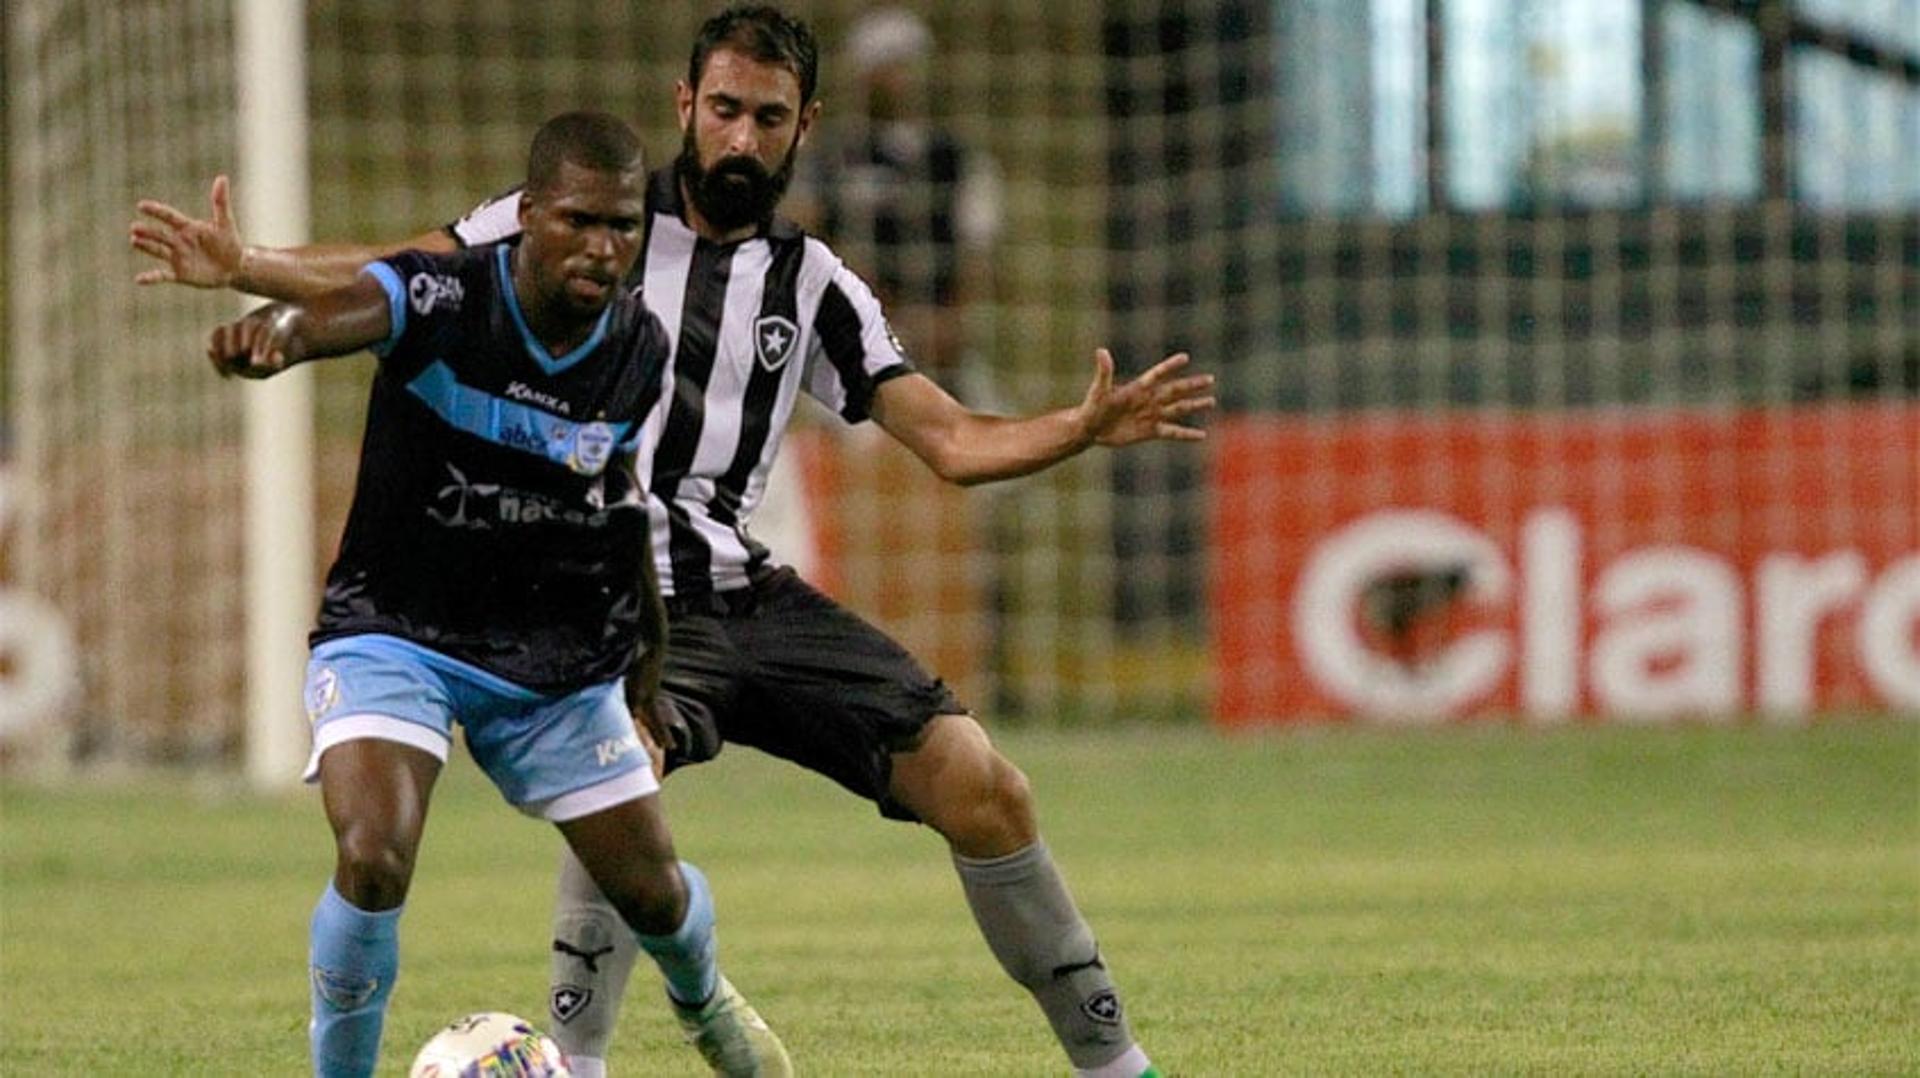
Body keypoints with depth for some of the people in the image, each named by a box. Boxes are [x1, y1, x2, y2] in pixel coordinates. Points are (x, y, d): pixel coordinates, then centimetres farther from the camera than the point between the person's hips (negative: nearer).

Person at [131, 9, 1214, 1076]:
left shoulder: (814, 286, 12)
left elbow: (953, 440, 8)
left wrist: (1087, 425, -9)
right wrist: (243, 266, -13)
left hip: (752, 597, 4)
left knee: (981, 786, -6)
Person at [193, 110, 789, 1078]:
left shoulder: (639, 351, -6)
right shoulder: (442, 299, -22)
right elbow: (341, 315, -45)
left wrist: (652, 646, 20)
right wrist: (274, 331, -69)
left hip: (557, 659, 4)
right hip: (395, 632, -4)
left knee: (652, 891, 13)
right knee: (373, 860, -28)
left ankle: (705, 999, 50)